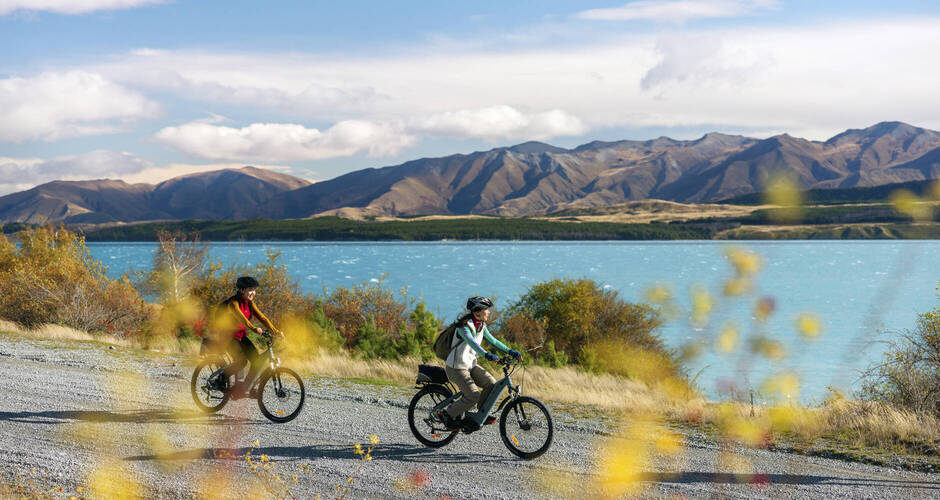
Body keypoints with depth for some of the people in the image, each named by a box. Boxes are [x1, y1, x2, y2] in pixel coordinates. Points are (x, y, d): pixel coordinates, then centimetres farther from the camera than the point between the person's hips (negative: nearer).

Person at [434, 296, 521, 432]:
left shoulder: (481, 326, 5)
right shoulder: (464, 326, -21)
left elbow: (493, 341, 9)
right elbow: (472, 342, -37)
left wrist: (510, 351, -1)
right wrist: (487, 355, -50)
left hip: (471, 365, 8)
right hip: (457, 367, -8)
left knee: (491, 384, -7)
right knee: (473, 396, -18)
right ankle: (445, 414, -1)